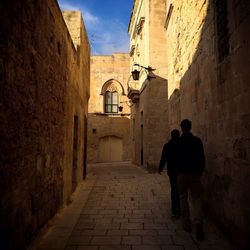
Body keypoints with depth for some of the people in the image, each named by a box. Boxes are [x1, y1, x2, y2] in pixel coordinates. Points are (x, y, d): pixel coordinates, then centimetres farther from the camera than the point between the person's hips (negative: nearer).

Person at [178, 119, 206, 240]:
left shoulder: (178, 142, -5)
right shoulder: (197, 140, -1)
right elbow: (202, 158, 0)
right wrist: (200, 171, 11)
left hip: (182, 172, -1)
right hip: (195, 173, 1)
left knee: (183, 198, 12)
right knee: (196, 199, 6)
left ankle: (186, 224, 17)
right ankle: (198, 223, -12)